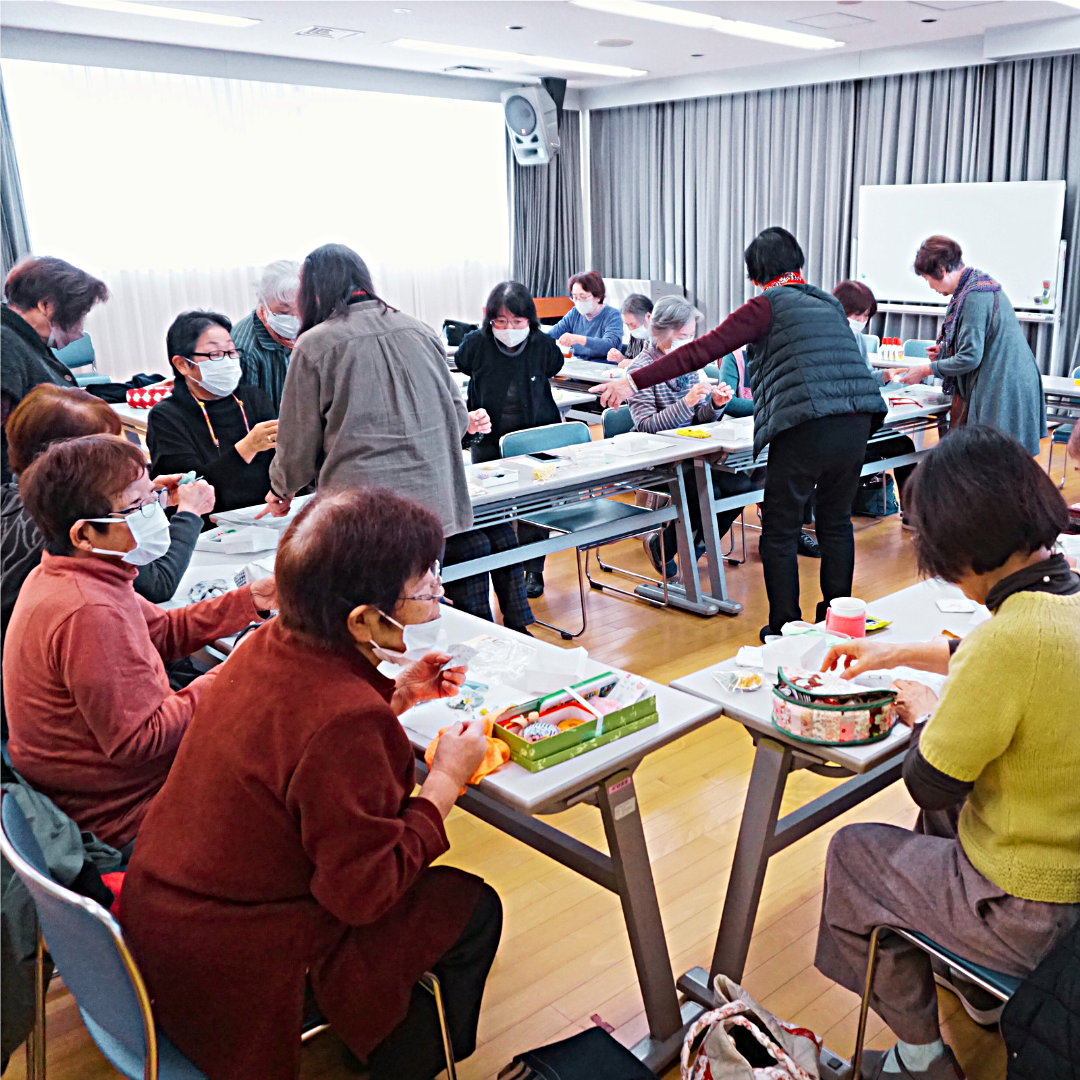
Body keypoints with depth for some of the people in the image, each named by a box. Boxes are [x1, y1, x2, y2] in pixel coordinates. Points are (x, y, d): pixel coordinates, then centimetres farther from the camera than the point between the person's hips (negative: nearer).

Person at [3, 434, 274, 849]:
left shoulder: (60, 577, 0)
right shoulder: (88, 614, -32)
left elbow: (162, 630, 10)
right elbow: (138, 741, -29)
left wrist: (248, 600, -1)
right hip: (123, 812, -9)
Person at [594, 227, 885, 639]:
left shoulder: (768, 305, 3)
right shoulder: (831, 304, 22)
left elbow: (702, 350, -6)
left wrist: (633, 381, -6)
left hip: (805, 429, -6)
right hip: (857, 423, 6)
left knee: (780, 531, 8)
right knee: (836, 522, 20)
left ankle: (784, 629, 13)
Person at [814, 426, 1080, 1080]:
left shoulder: (1012, 638, -33)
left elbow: (930, 782, -19)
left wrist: (924, 715, 1)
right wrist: (900, 653, 20)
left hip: (1028, 915, -8)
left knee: (852, 851, 14)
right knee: (946, 817, 32)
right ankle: (979, 994, 45)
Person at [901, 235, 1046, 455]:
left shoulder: (974, 297, -20)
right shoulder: (979, 283, 12)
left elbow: (969, 358, -20)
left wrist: (924, 371, -9)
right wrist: (945, 350, 18)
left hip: (1001, 392, -10)